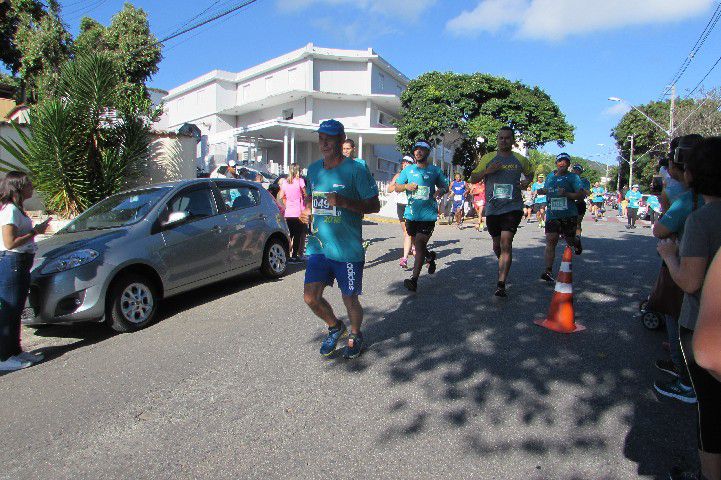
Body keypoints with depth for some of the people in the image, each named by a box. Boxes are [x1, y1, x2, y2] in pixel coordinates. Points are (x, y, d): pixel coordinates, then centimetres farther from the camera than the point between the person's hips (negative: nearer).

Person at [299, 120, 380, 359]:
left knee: (350, 300, 7)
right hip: (318, 246, 5)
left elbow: (374, 205, -9)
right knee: (310, 297, 1)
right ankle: (335, 327, 32)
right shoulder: (313, 169, 10)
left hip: (348, 249, -5)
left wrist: (344, 202, -23)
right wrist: (306, 211, 3)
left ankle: (355, 335, 38)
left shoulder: (356, 170, -8)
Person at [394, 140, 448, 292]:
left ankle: (414, 280, -11)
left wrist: (441, 191, -8)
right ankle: (430, 257, 49)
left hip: (428, 215, -3)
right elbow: (397, 187, 12)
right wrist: (406, 186, -9)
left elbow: (445, 186, 16)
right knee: (418, 244, 15)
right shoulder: (408, 170, 10)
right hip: (411, 214, 3)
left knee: (420, 244, -12)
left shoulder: (435, 170, 6)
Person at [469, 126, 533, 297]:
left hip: (513, 207, -2)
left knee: (506, 243, -16)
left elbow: (530, 173, 27)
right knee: (497, 245, 13)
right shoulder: (487, 158, 7)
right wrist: (486, 171, -10)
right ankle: (504, 263, 45)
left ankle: (501, 284, -17)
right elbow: (473, 178, 8)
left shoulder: (521, 160, 8)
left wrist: (526, 182, 4)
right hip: (492, 208, 2)